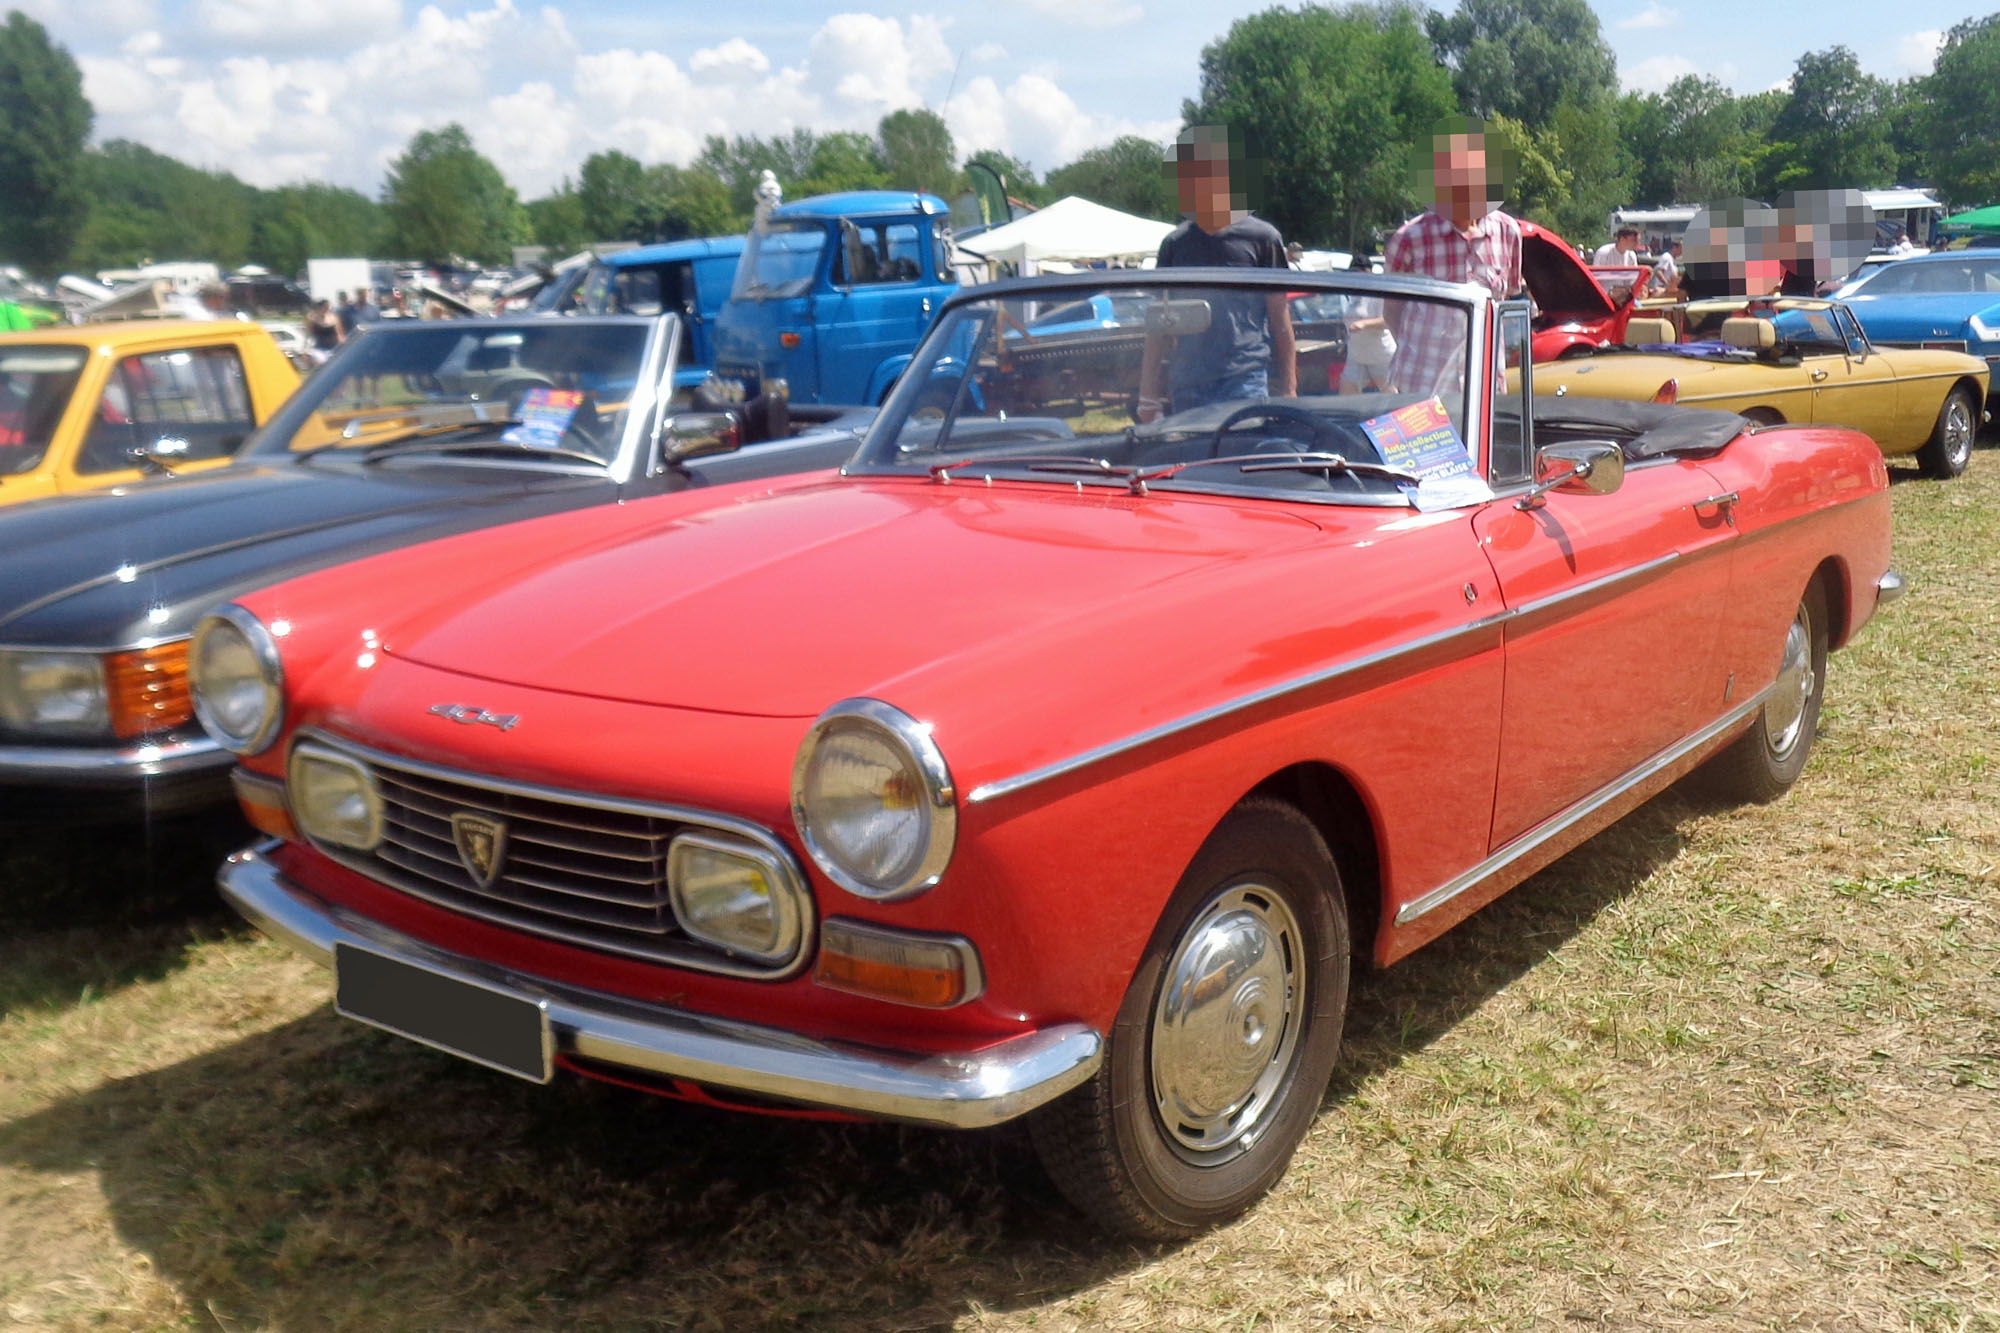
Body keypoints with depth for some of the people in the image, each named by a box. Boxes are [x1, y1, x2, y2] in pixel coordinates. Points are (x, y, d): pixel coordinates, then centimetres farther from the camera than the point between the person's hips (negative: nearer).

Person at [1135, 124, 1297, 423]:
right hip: (1185, 386, 4)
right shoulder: (1176, 243, 12)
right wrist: (1148, 396, 9)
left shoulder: (1261, 237, 3)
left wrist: (1288, 391, 0)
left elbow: (1280, 320, 5)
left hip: (1246, 382, -3)